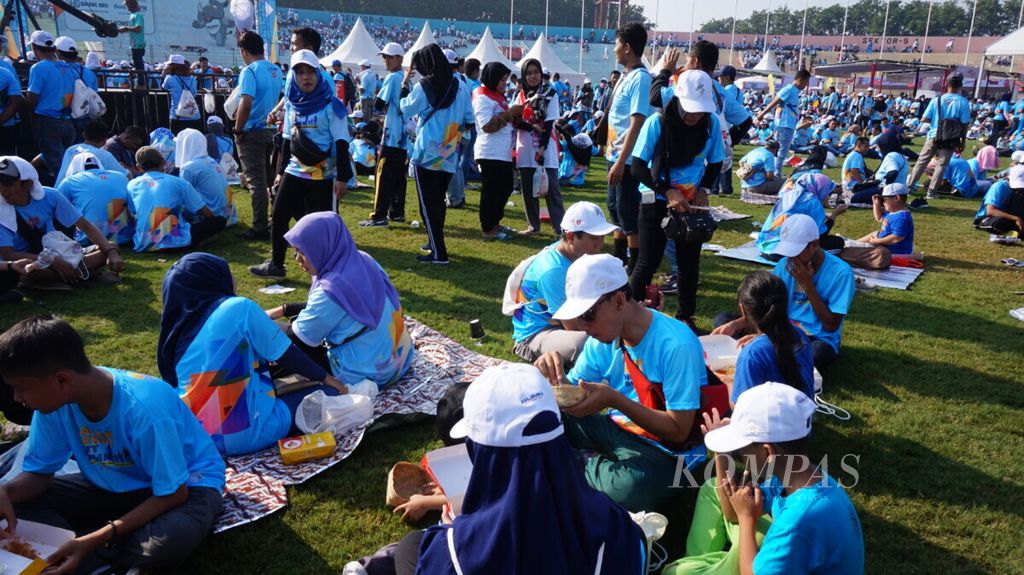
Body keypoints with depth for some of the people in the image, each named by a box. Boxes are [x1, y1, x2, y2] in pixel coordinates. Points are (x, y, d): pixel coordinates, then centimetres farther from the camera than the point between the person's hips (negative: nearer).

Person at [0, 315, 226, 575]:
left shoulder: (144, 407, -34)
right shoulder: (55, 400, -15)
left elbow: (172, 494, -26)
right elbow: (38, 473, -3)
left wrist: (93, 541, -32)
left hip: (186, 483, -6)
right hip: (115, 486, 6)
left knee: (167, 541, -38)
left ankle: (95, 553, -9)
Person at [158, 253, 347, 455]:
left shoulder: (175, 327, 8)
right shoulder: (240, 308, -9)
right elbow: (287, 355, -2)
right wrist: (325, 377, 14)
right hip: (247, 434, -7)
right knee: (329, 393, 8)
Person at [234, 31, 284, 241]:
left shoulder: (249, 71, -14)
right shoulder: (276, 71, 8)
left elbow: (246, 103, -23)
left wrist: (238, 131, -14)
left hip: (253, 132, -7)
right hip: (272, 131, 7)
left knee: (256, 182, -3)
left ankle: (260, 228, 0)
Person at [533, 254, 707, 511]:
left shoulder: (676, 345, -24)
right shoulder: (604, 339, -3)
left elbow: (679, 432, -22)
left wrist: (615, 399, -32)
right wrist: (552, 373, -21)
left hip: (661, 449, -5)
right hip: (616, 428, 5)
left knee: (633, 486, -38)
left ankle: (577, 464, -10)